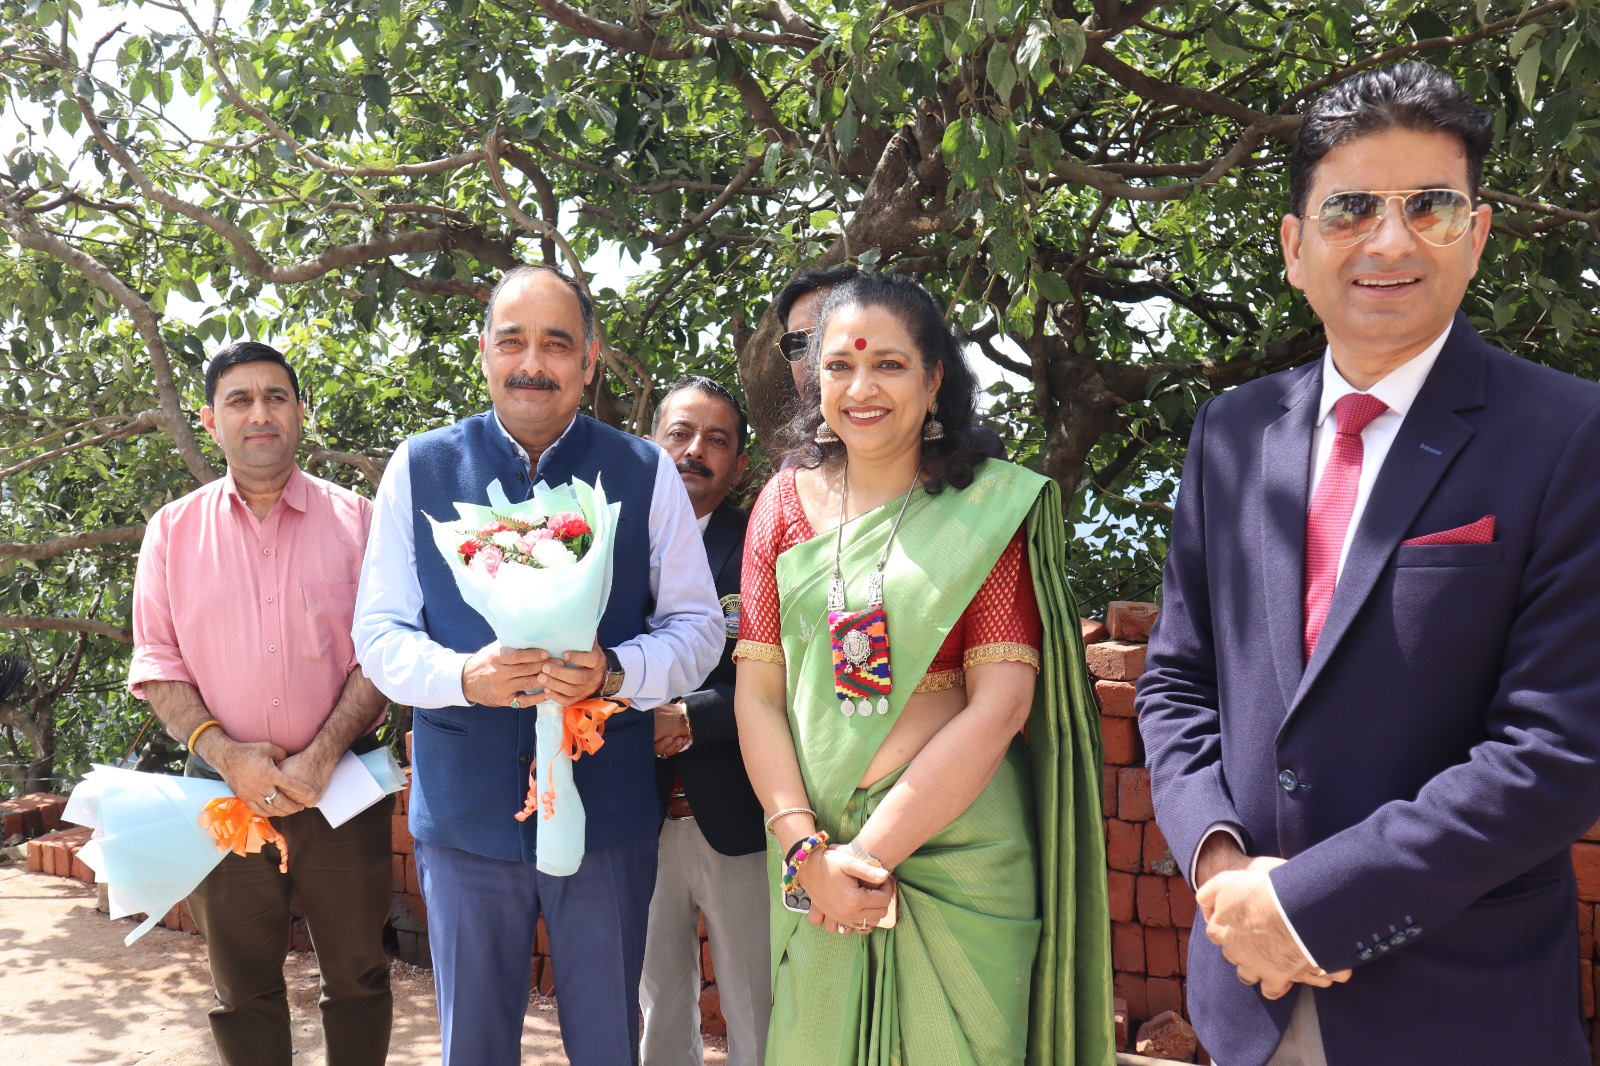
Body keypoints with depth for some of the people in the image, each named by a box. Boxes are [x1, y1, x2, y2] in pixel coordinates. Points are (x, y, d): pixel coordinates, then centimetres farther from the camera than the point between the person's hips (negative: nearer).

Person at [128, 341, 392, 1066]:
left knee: (358, 976, 9)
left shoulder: (355, 519, 2)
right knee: (242, 986, 13)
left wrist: (321, 756, -14)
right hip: (223, 789, 1)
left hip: (342, 787, -1)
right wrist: (226, 753, -12)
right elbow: (156, 661, 4)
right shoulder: (173, 531, 7)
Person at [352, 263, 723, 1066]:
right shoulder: (419, 468, 1)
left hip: (608, 809, 0)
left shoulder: (645, 473, -1)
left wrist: (613, 671, -20)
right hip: (464, 810, 1)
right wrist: (464, 675, -19)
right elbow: (378, 634, 2)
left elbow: (698, 626, 1)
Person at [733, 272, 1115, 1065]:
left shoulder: (988, 507, -5)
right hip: (812, 858, 3)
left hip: (955, 846, -2)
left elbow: (1001, 704, -12)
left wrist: (868, 852, -13)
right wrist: (807, 848, -11)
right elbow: (757, 691, 0)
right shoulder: (786, 502, 4)